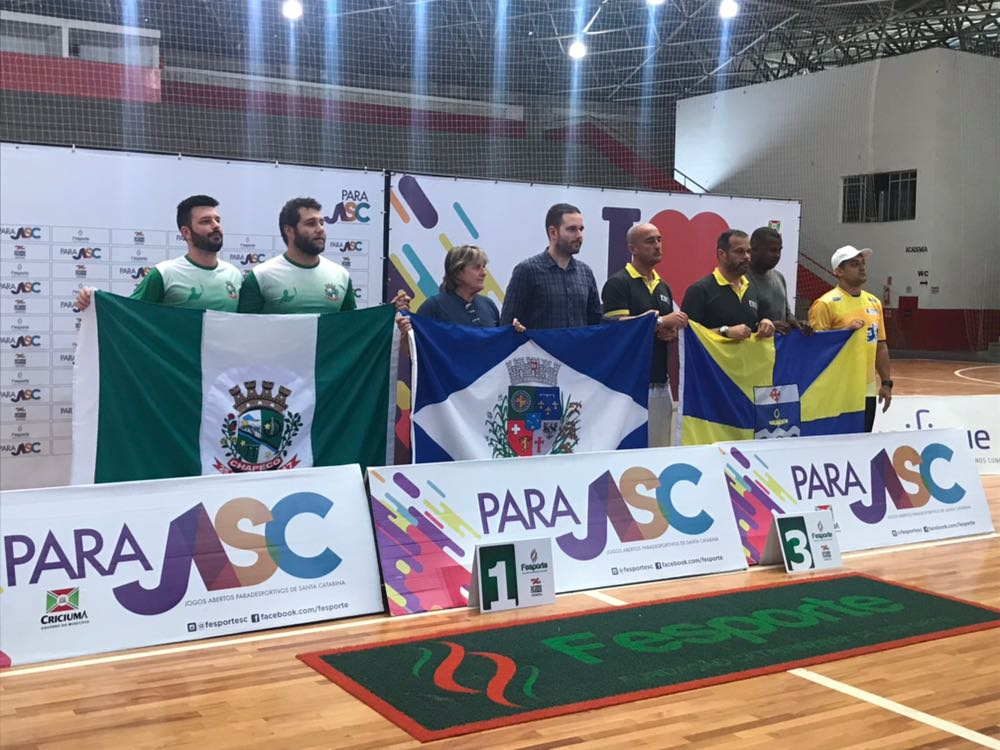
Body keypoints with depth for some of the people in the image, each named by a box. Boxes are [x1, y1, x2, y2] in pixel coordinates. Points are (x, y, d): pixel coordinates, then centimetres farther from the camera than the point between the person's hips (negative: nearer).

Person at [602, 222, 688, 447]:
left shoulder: (663, 287, 18)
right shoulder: (617, 283, -6)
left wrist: (671, 332, 0)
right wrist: (660, 322, -18)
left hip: (660, 383, 7)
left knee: (661, 447, 8)